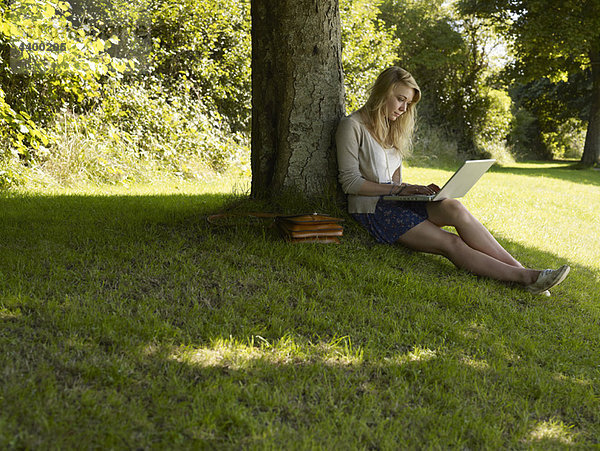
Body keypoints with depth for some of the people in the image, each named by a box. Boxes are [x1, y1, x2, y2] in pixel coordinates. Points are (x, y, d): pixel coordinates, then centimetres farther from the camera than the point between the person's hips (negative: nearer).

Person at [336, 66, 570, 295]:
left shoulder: (390, 127, 17)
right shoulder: (352, 126, -8)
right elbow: (350, 182, -13)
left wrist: (416, 189, -2)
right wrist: (399, 189, -16)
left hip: (394, 200, 6)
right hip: (372, 209, -6)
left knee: (455, 208, -24)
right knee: (450, 243, -22)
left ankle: (521, 270, -27)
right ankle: (524, 277, -26)